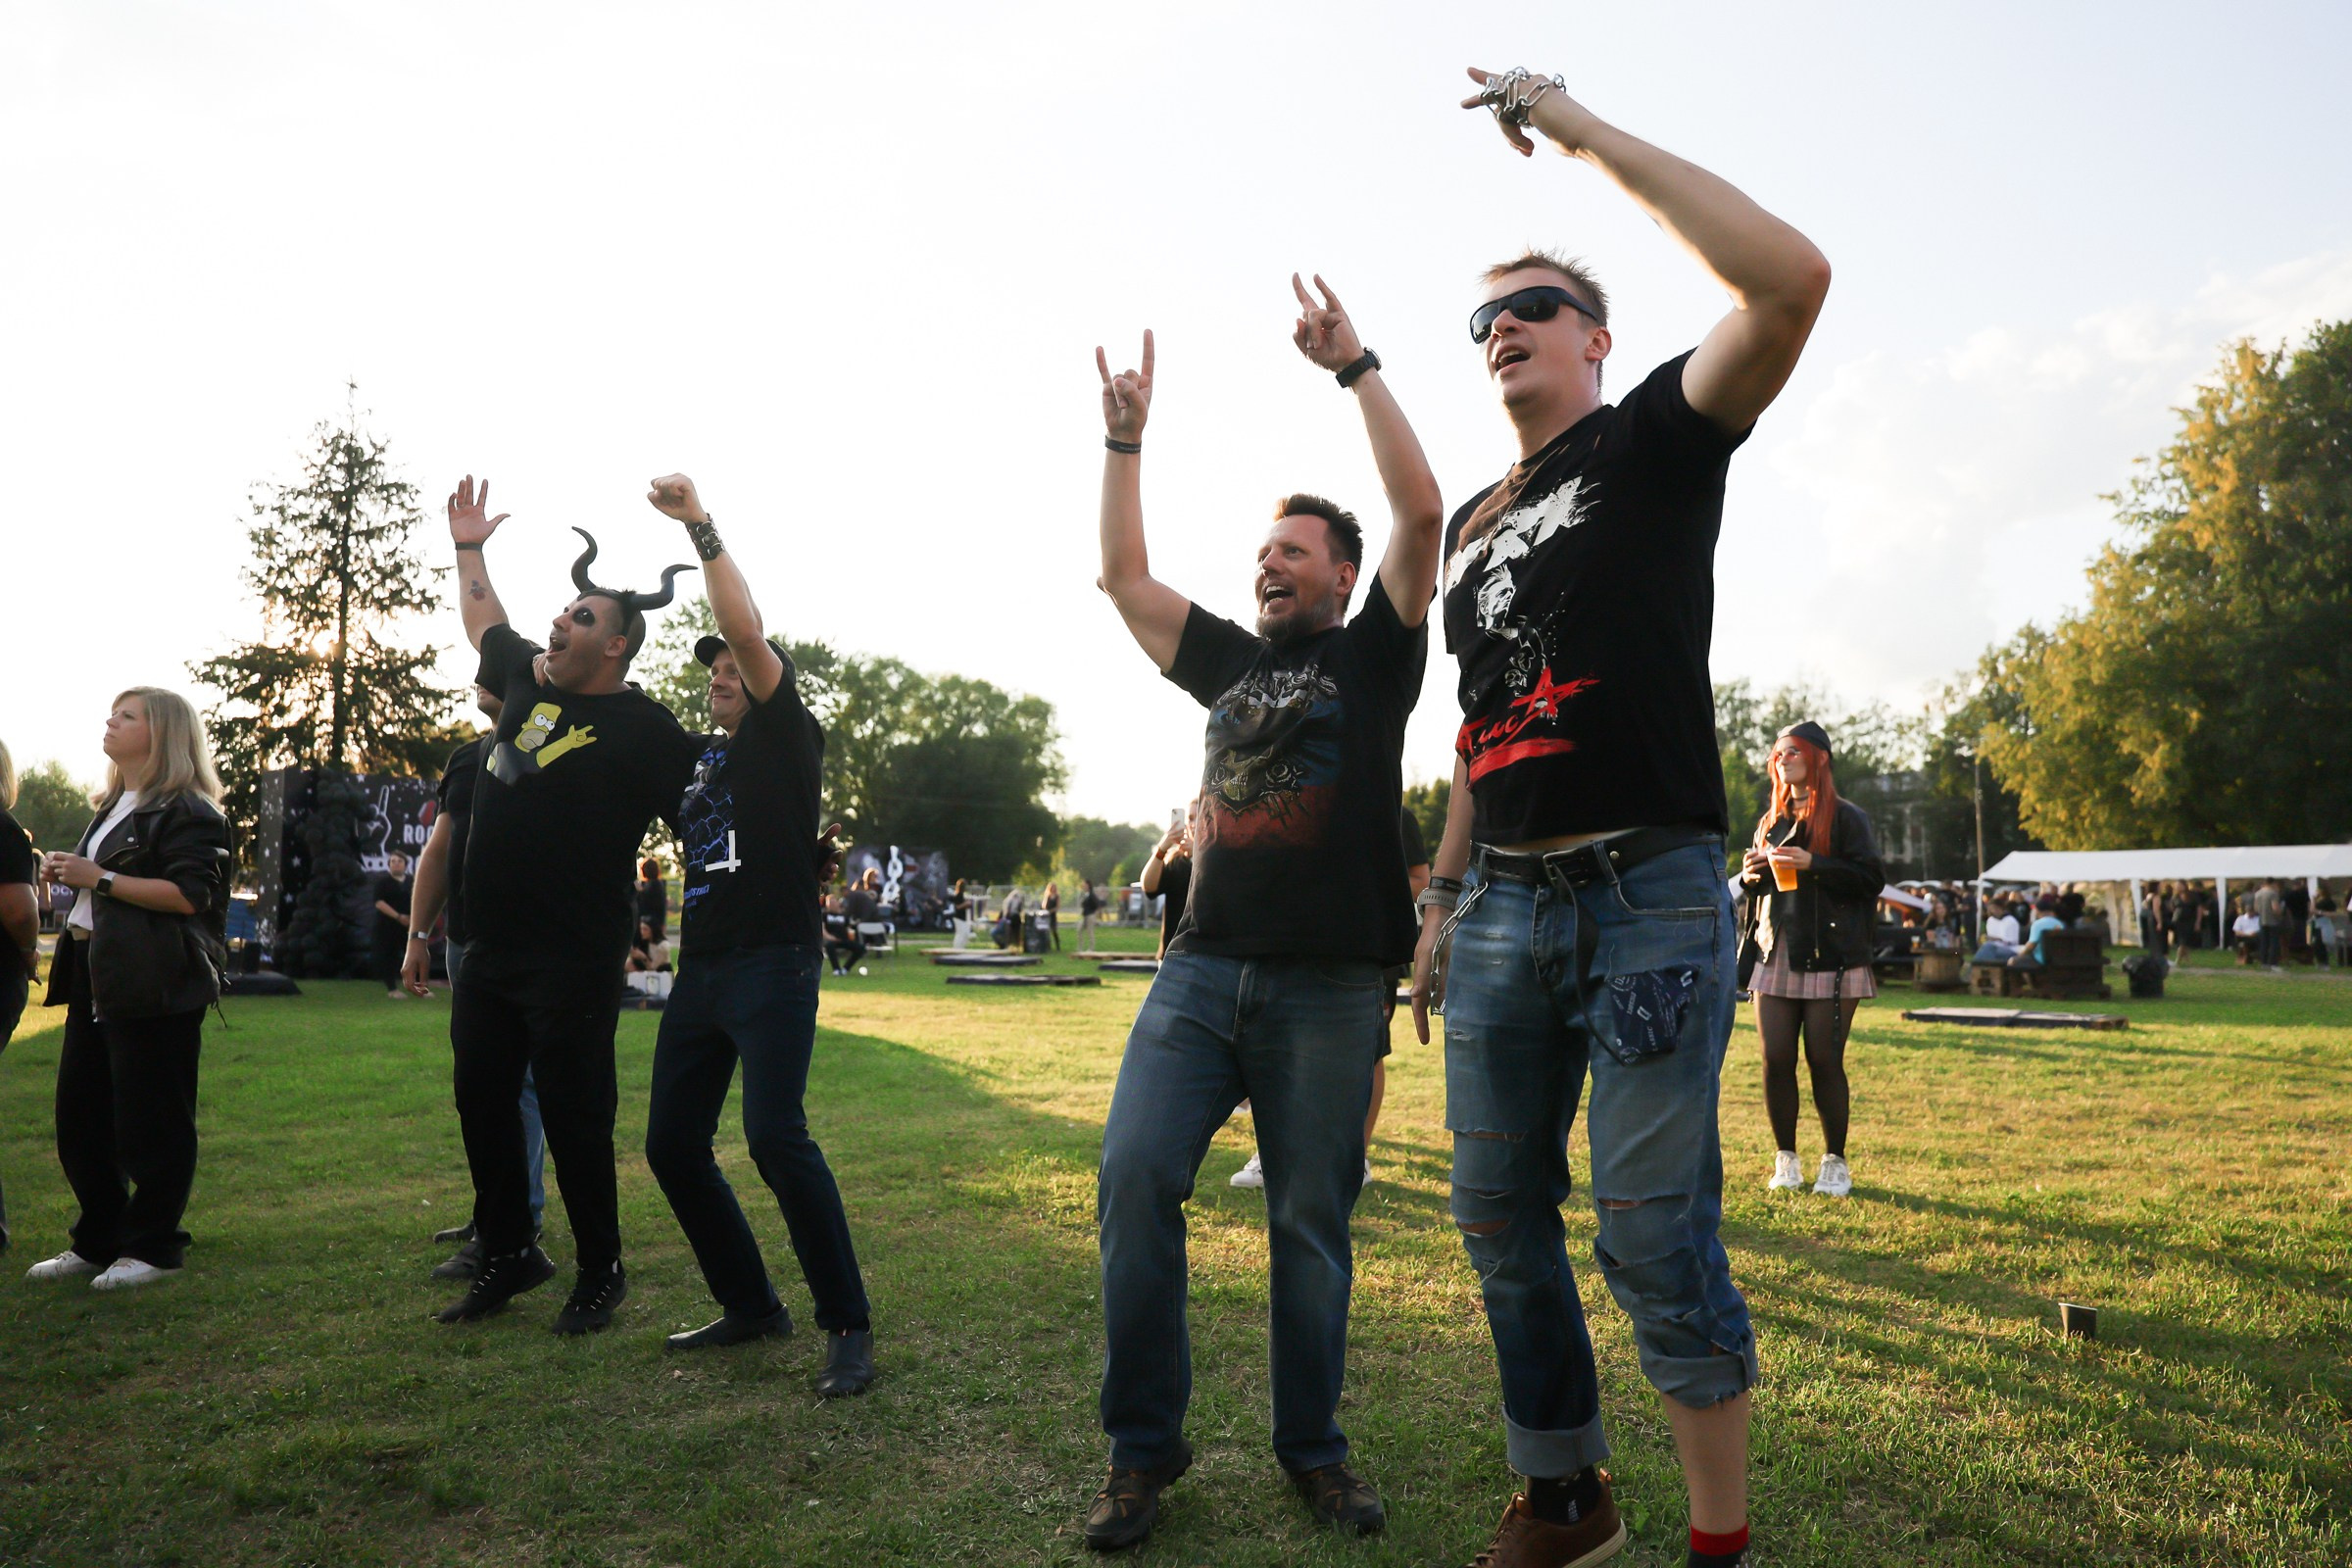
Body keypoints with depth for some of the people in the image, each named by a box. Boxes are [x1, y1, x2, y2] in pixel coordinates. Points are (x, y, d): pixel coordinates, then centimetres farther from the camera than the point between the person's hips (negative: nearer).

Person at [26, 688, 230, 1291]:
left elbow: (188, 895, -20)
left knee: (152, 1120, -2)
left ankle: (154, 1248, 10)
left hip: (154, 986, -10)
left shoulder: (186, 811, -10)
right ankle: (98, 1242, 24)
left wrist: (99, 879, -19)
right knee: (80, 1116, 13)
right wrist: (67, 872, 12)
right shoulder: (114, 806, 21)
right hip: (97, 979, 10)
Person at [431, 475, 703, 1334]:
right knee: (481, 1103, 16)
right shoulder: (527, 676, 10)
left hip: (573, 963, -8)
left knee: (574, 1116, 0)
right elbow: (485, 624, 29)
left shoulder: (643, 729, -12)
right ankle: (508, 1256, 33)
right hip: (491, 950, 8)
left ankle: (601, 1273, 18)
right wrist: (469, 548, 34)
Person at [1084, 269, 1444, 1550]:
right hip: (1202, 967, 4)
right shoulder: (1230, 662, 20)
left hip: (1329, 986, -3)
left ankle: (1312, 1451, 23)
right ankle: (1144, 1445, 4)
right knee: (1134, 1176, -10)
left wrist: (1353, 364, 1)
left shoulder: (1375, 654, 8)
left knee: (1310, 1224, 4)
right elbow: (1124, 575, 21)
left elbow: (1421, 508, -3)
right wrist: (1125, 438, 18)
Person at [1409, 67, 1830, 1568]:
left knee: (1657, 1235, -4)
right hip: (1504, 907, 7)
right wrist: (1441, 902, 17)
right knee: (1502, 1219, 10)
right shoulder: (1474, 525, 21)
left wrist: (1584, 128, -10)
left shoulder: (1655, 438, 3)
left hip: (1650, 894, -6)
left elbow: (1792, 277, -16)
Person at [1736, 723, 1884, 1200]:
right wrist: (1751, 875, 4)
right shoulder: (1771, 821, 18)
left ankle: (1835, 1163, 12)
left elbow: (1871, 878, -8)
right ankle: (1786, 1160, 12)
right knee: (1776, 1059, 0)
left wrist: (1813, 865, -18)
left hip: (1829, 958, -5)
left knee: (1825, 1061, -3)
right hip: (1775, 954, 5)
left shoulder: (1847, 817, 1)